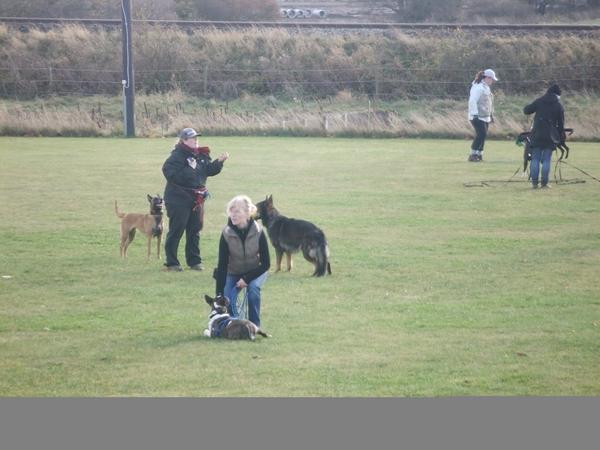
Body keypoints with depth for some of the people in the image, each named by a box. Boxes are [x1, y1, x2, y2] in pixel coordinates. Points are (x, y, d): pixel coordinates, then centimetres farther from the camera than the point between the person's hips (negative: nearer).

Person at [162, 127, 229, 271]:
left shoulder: (201, 155, 9)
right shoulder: (177, 156, -14)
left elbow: (210, 170, 11)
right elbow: (172, 175, -24)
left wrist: (219, 162, -4)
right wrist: (189, 170, -25)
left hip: (196, 199, 7)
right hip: (179, 199, -7)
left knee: (195, 231, 12)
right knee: (176, 231, -2)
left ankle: (194, 261, 21)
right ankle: (171, 263, 4)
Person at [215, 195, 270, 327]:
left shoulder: (258, 232, -22)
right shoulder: (227, 234, -21)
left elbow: (266, 263, -15)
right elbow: (222, 265, -20)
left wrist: (247, 279, -24)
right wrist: (219, 295, -26)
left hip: (255, 271, -1)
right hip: (234, 273, 1)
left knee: (253, 288, -31)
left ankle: (255, 325, -16)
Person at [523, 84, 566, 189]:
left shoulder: (539, 101, 3)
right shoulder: (559, 106, 2)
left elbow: (526, 110, 3)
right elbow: (561, 124, 4)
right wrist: (562, 137, 13)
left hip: (537, 134, 1)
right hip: (550, 137, -1)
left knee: (535, 159, 6)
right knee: (547, 160, 4)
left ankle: (534, 182, 1)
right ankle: (544, 182, 1)